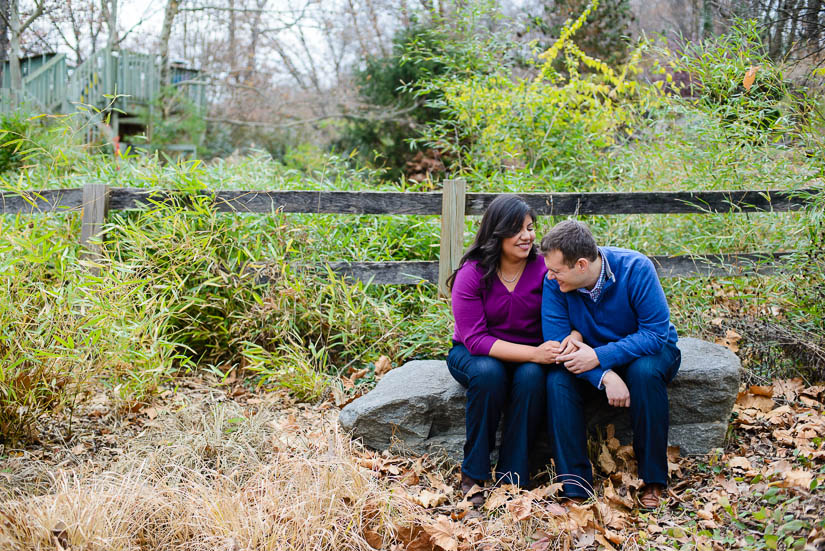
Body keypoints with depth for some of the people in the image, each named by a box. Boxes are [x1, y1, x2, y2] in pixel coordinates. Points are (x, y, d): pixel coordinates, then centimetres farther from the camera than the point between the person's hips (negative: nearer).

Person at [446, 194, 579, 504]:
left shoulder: (544, 270, -9)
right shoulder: (471, 274, -15)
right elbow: (476, 339, -21)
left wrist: (571, 338, -35)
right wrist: (533, 353, -32)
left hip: (529, 357, 2)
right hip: (472, 354, -2)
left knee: (531, 376, -32)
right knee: (488, 371, -35)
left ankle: (512, 477, -21)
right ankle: (473, 474, -21)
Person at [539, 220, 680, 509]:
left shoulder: (635, 268, -26)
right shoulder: (554, 282, -19)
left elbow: (655, 332, -26)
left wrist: (598, 357, -35)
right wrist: (605, 376, -34)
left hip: (646, 351, -2)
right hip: (593, 364, 2)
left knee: (644, 371, -36)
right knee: (557, 380, -28)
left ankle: (653, 480, -22)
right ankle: (575, 483, -23)